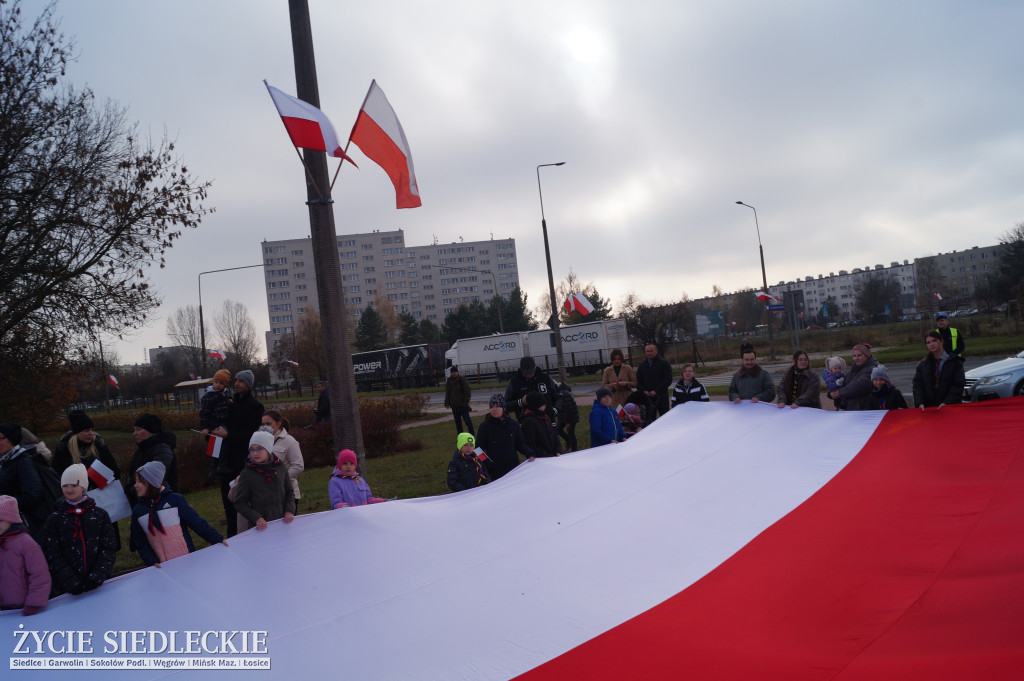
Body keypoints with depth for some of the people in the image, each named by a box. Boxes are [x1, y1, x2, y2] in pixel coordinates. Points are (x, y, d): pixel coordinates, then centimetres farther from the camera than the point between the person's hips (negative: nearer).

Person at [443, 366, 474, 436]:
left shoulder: (462, 380, -4)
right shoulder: (449, 382, 10)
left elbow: (467, 391, -6)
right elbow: (447, 393, 17)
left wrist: (465, 402, -15)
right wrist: (447, 403, 8)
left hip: (462, 404, -5)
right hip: (454, 405, 5)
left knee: (467, 419, -10)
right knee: (457, 422, 9)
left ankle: (472, 435, -5)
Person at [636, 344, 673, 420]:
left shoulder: (664, 363, 1)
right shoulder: (642, 365, 15)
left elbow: (668, 380, -7)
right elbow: (638, 382, 15)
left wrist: (656, 391, -14)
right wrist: (644, 391, -5)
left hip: (661, 396, -4)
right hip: (647, 398, 4)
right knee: (649, 419, 2)